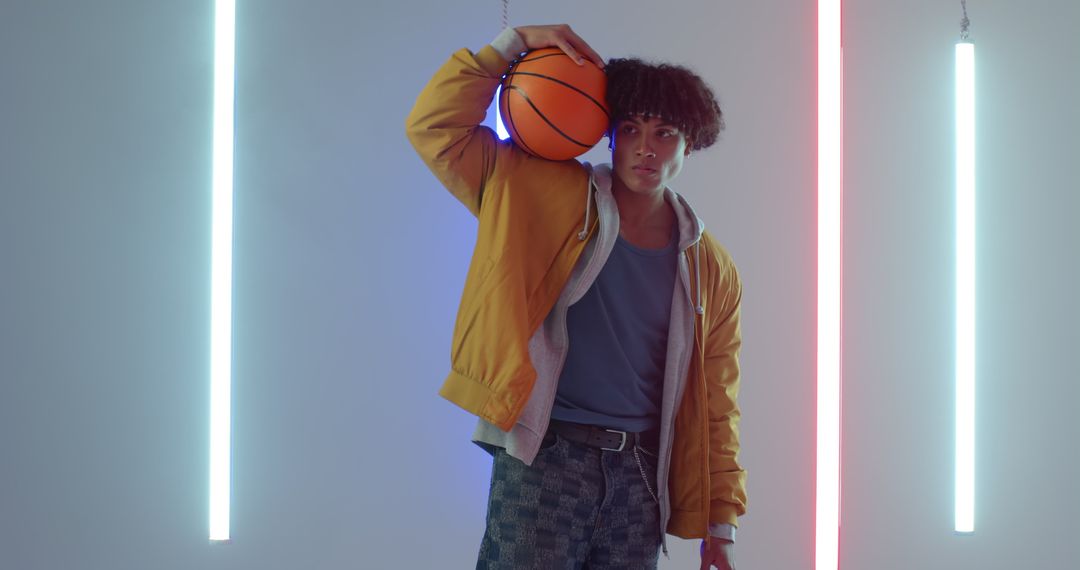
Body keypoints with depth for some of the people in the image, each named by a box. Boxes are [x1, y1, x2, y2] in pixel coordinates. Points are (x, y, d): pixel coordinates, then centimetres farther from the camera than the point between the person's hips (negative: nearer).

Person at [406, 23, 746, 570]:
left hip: (639, 472, 3)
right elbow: (435, 126, -4)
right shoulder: (544, 196, 1)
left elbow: (715, 407, 11)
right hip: (543, 458, -3)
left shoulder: (712, 272, 8)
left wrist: (720, 523, 10)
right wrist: (514, 43, -8)